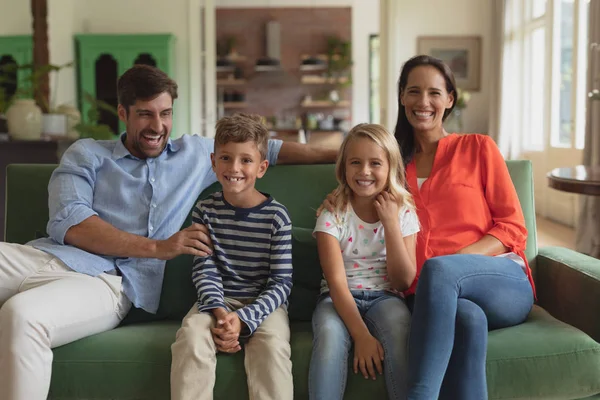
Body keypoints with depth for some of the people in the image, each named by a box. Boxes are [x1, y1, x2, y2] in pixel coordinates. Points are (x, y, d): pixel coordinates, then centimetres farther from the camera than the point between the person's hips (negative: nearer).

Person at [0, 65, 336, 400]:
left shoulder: (196, 152, 23)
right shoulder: (87, 153, 16)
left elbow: (265, 148, 29)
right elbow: (67, 222, -1)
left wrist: (336, 153, 22)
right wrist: (157, 248, -10)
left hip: (109, 281, -1)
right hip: (46, 256, 2)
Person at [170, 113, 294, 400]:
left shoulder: (276, 216, -5)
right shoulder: (205, 210, 3)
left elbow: (281, 282, -6)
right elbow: (205, 270, -1)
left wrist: (244, 319, -19)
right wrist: (219, 312, -20)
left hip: (264, 303, -1)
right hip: (218, 300, 2)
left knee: (272, 345, -32)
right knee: (191, 334, -29)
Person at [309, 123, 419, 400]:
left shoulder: (404, 213, 2)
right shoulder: (333, 214, -4)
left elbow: (404, 281, -4)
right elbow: (337, 281, -13)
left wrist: (390, 222, -12)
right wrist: (361, 335, -25)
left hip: (385, 297, 1)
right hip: (340, 299, -1)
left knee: (398, 330, -33)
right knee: (329, 333, -34)